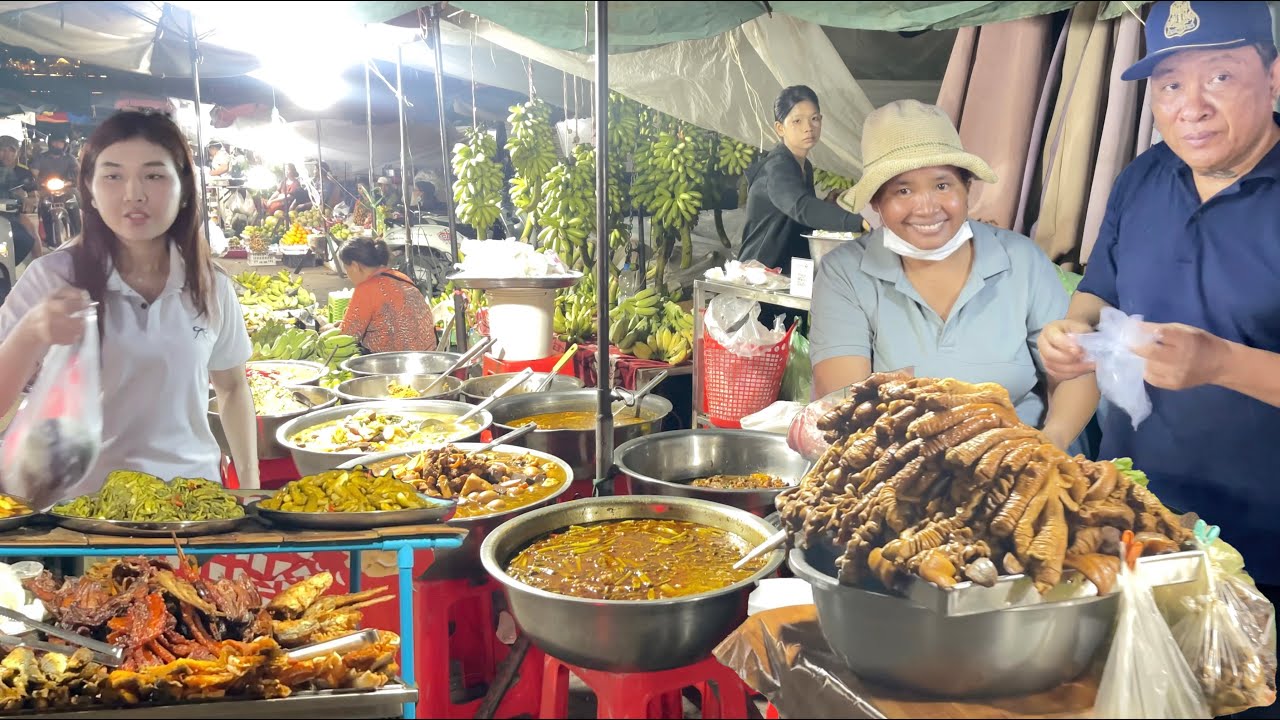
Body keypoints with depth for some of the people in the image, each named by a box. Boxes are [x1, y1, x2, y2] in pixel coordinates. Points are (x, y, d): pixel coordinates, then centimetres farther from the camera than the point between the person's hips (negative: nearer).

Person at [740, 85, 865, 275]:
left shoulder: (806, 168, 12)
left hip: (791, 272, 8)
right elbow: (802, 208, -36)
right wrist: (860, 220, -48)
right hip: (761, 272, -8)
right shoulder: (777, 167, -16)